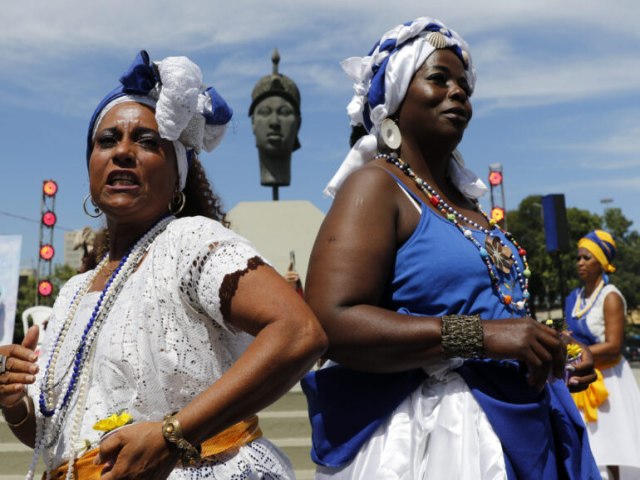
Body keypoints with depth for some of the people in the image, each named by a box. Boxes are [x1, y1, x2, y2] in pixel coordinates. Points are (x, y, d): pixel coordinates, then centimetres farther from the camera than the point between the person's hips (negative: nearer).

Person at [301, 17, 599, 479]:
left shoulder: (465, 200, 13)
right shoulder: (375, 185, -13)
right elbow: (332, 324, -26)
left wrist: (548, 354, 10)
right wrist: (481, 334, -28)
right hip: (428, 436, -8)